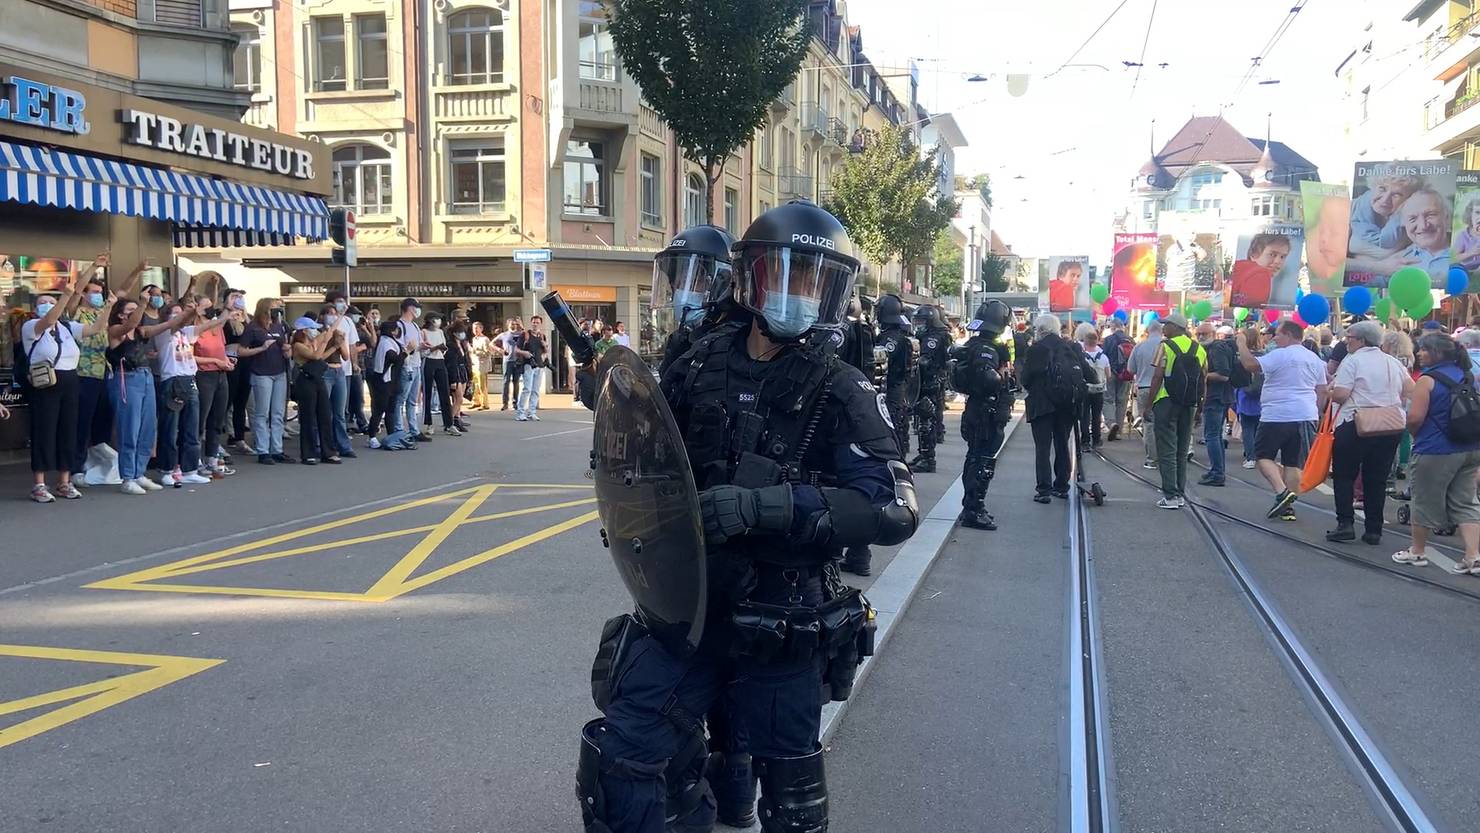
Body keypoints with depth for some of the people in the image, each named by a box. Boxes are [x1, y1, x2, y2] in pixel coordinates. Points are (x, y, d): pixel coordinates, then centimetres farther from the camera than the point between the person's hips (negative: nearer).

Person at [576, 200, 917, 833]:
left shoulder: (840, 392, -9)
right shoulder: (700, 364, 2)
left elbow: (894, 507, -22)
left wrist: (763, 506, -31)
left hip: (780, 621, -3)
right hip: (683, 600, 3)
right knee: (617, 762, 0)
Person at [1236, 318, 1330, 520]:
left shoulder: (1280, 355, -10)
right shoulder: (1315, 359, 14)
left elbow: (1250, 364, -19)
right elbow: (1322, 391, 16)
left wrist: (1242, 343, -6)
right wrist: (1315, 414, 22)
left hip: (1277, 416, -6)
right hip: (1305, 416, 6)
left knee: (1263, 455, 5)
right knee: (1294, 463, 8)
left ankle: (1282, 492, -14)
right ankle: (1288, 507, 8)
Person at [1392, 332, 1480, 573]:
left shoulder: (1428, 379, -14)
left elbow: (1414, 417, -18)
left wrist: (1415, 434, 2)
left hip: (1436, 451, -7)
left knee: (1425, 501, 8)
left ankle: (1418, 551, 22)